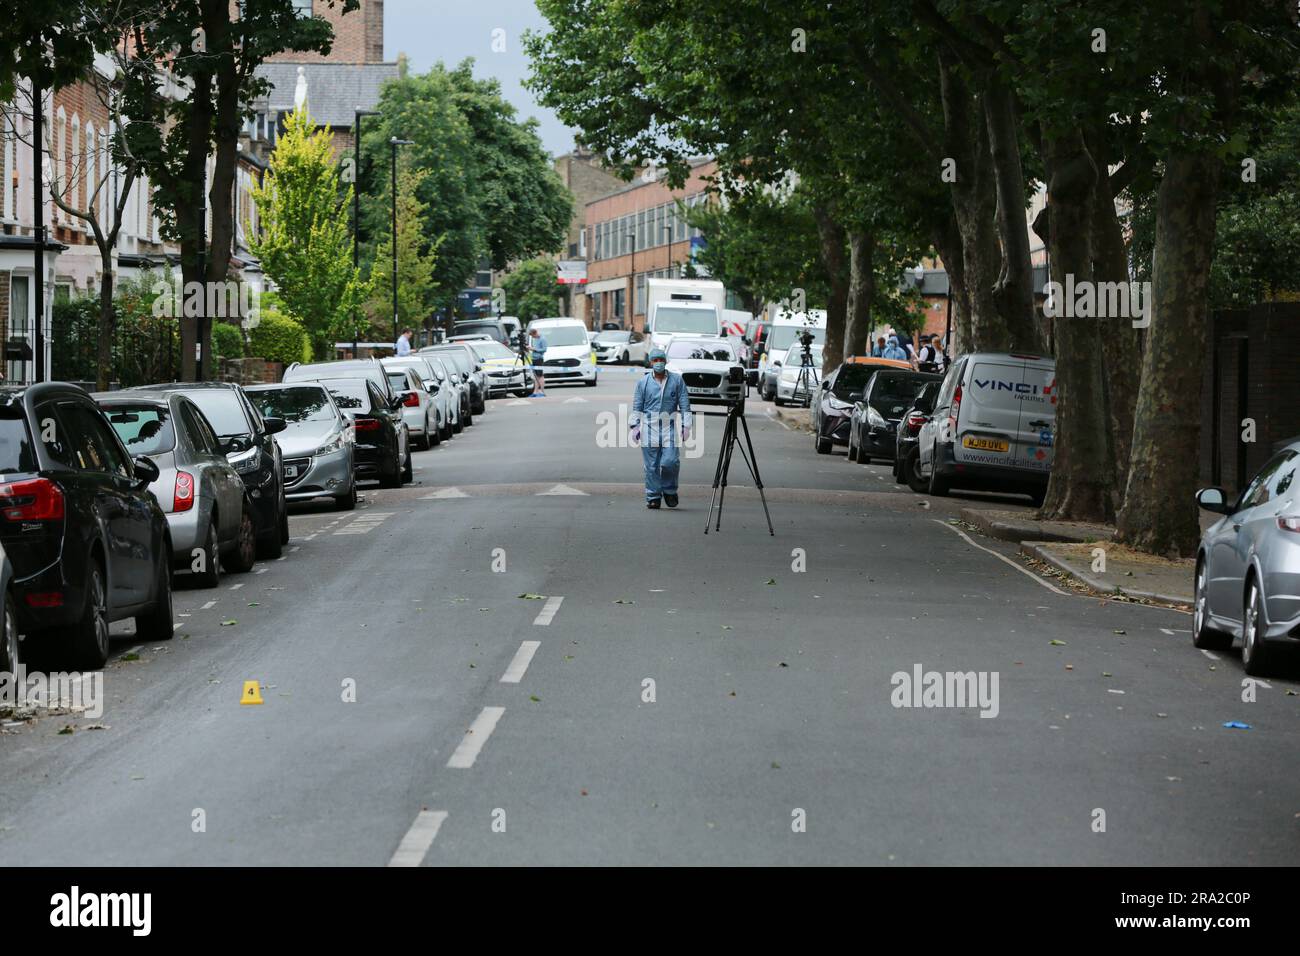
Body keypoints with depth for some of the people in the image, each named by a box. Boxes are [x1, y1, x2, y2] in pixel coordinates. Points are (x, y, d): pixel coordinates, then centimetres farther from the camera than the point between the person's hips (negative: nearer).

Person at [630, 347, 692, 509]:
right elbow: (637, 406, 9)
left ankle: (669, 491, 10)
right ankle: (653, 497, 7)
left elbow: (685, 404, 7)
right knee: (651, 465, 0)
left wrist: (686, 426, 2)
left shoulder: (677, 380, 6)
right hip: (649, 427, 0)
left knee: (670, 462, -12)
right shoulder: (643, 382, 6)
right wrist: (634, 426, 2)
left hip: (670, 427, 0)